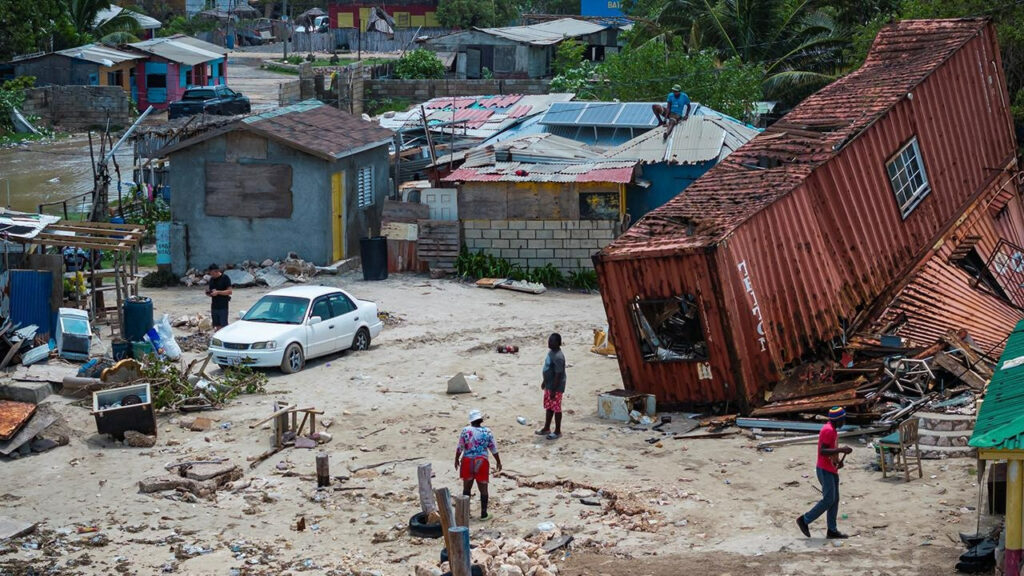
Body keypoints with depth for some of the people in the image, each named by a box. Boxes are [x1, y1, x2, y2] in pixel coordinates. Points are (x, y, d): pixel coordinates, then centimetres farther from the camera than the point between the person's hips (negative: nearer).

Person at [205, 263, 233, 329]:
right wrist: (209, 293, -4)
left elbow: (229, 291, -11)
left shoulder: (225, 278, -7)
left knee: (223, 326, -8)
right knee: (217, 326, 7)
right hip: (214, 306, 6)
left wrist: (218, 292, -20)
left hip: (223, 307, -6)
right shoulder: (212, 279, 12)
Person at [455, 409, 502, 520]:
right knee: (483, 488, 7)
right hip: (482, 462, -1)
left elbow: (459, 448, -2)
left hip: (467, 462, 1)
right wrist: (498, 462, 11)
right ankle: (484, 514, 9)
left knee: (466, 487, 13)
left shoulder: (465, 431, -6)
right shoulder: (487, 432, -5)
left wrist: (456, 460, 13)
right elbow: (493, 449, 0)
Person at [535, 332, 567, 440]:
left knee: (556, 409, 2)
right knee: (548, 407, 19)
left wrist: (554, 390, -23)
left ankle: (558, 432, 13)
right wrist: (544, 382, 23)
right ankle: (546, 428, 31)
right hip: (549, 386, 10)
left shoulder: (558, 357, -25)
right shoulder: (551, 352, 5)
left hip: (556, 387, -10)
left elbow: (558, 375, -25)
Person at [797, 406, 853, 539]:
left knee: (835, 500, 8)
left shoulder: (832, 430, 14)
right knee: (828, 500, -9)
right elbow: (822, 451, -26)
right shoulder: (828, 430, -18)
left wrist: (838, 461, 8)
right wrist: (841, 450, -27)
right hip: (825, 470, -10)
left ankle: (832, 530, 10)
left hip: (832, 470, 10)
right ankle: (804, 520, 1)